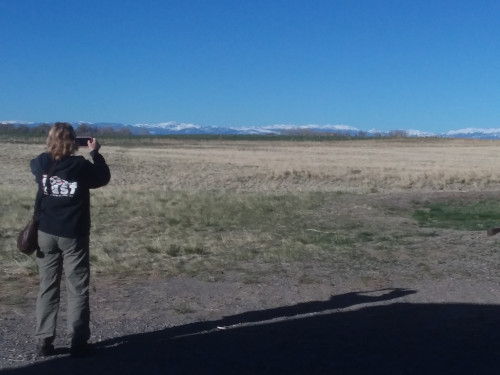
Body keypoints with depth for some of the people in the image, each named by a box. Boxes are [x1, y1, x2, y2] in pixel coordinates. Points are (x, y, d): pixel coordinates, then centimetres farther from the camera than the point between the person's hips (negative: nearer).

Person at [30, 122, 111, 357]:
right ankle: (78, 343, 7)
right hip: (74, 235, -3)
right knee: (78, 289, 5)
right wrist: (95, 153, 10)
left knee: (47, 287, 11)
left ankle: (43, 342, 13)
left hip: (46, 234, 3)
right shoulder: (81, 166, -14)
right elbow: (104, 178, 5)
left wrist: (53, 152, 19)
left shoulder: (41, 164, -4)